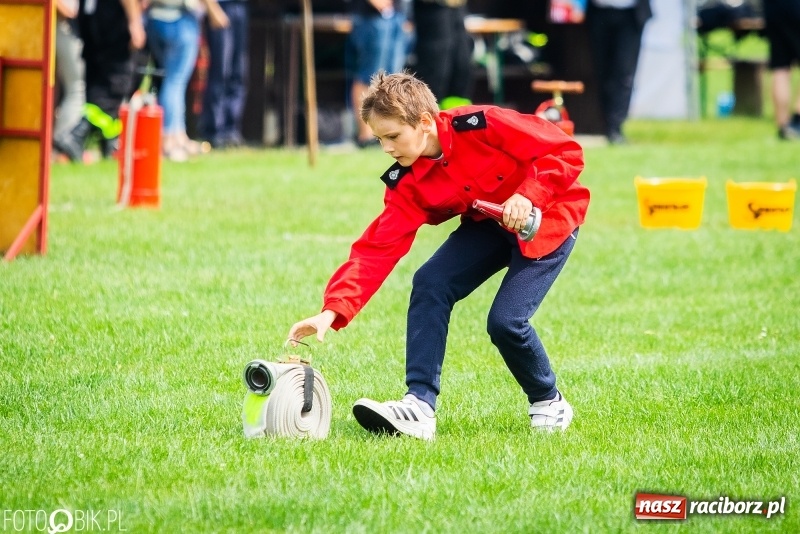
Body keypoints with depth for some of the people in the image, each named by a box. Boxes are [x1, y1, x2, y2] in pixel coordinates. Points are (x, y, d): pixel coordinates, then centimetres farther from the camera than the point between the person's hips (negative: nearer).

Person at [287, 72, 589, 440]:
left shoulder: (482, 127, -29)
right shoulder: (407, 184, -12)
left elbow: (566, 152, -23)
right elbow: (377, 249, -18)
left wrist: (528, 195, -34)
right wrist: (334, 310, -29)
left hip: (546, 219, -6)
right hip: (486, 226, 6)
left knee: (505, 320, -20)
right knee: (429, 285, -18)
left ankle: (548, 404, 8)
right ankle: (419, 407, -17)